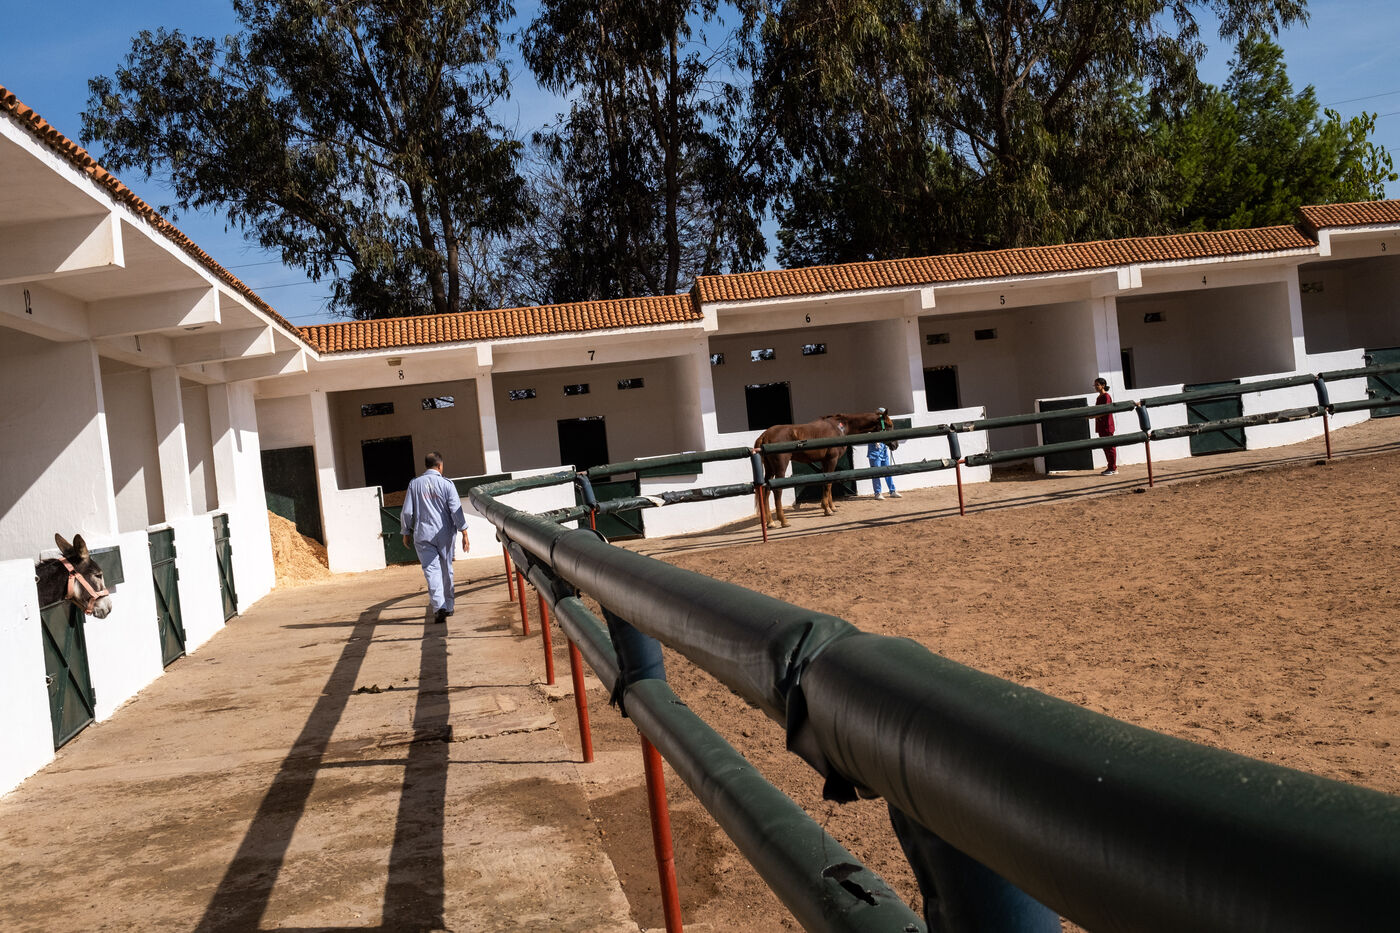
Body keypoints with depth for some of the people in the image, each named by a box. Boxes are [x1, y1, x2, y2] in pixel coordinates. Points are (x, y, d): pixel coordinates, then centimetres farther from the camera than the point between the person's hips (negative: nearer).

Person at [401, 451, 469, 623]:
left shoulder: (414, 484, 2)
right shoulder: (446, 484, -4)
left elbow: (407, 512, 4)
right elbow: (456, 511, -8)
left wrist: (406, 533, 15)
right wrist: (464, 533, -5)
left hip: (423, 536, 0)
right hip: (445, 534, 0)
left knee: (432, 570, -3)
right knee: (446, 570, 14)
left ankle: (439, 606, -19)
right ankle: (448, 606, 24)